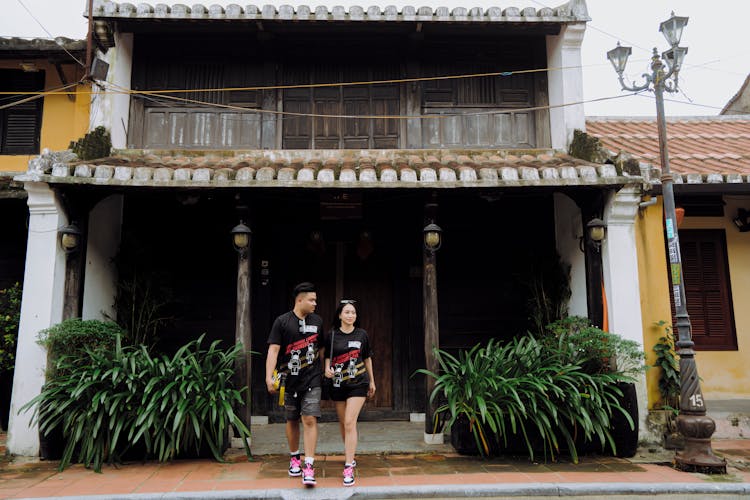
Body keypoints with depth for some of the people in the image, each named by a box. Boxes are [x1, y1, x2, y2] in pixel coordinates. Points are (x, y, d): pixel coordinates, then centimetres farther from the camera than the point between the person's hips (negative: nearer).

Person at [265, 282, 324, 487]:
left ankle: (309, 466, -7)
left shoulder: (317, 321, 6)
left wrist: (326, 370, 15)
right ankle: (294, 458, 33)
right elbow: (273, 349, -9)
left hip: (312, 379, 1)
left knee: (310, 420, -10)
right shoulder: (282, 321, -4)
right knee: (292, 420, 13)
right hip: (290, 380, -1)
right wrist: (269, 377, -17)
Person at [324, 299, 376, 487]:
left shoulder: (361, 334, 1)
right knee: (342, 423, 12)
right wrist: (327, 369, -14)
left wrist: (372, 381, 17)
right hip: (338, 383, 2)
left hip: (358, 383, -2)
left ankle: (349, 468, -12)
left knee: (350, 422, -13)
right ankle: (350, 456, 35)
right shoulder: (332, 335, 0)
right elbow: (327, 356, 8)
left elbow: (367, 358, 12)